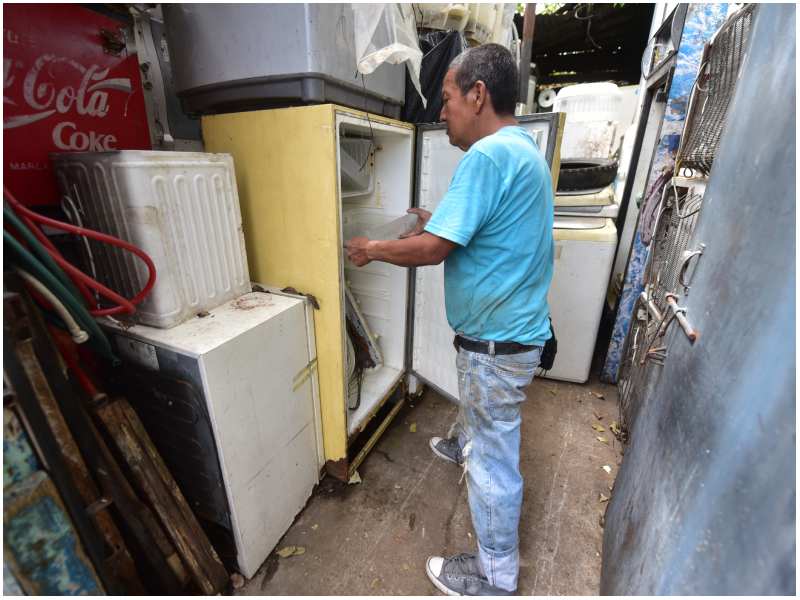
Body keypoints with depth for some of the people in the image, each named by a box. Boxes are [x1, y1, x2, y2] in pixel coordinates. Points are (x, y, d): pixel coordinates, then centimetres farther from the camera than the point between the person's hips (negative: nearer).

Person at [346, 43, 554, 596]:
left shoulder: (488, 154, -23)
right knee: (478, 404, 35)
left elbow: (431, 250, -25)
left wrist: (372, 249, -9)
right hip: (508, 327, 10)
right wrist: (441, 222, 15)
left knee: (494, 464, 8)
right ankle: (462, 446, 65)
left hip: (498, 341, -10)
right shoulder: (525, 150, 10)